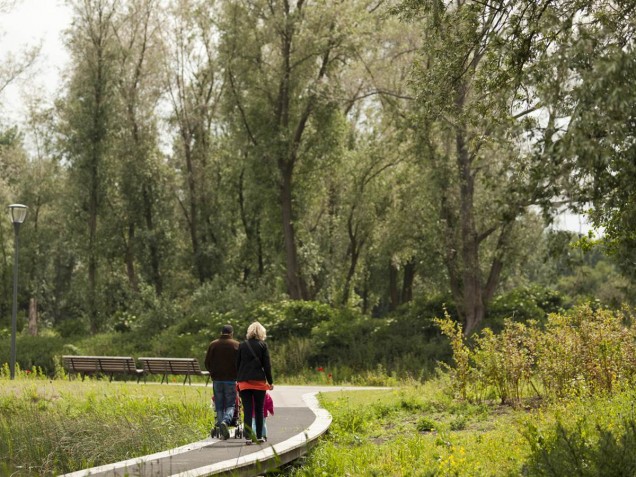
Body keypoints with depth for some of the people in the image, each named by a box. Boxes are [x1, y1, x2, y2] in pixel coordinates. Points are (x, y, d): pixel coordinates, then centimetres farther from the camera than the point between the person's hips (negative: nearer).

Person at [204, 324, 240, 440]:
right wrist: (237, 374, 14)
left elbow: (207, 363, 7)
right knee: (230, 405, 3)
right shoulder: (236, 345, -1)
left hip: (217, 379, 2)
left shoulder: (213, 345, 5)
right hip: (231, 379, -2)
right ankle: (226, 421, -26)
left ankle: (223, 432, 1)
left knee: (219, 406, 7)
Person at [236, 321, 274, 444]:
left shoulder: (242, 345, 6)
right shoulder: (262, 345, -2)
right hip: (259, 381, -2)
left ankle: (248, 436, -5)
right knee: (259, 410, 8)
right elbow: (267, 365, -2)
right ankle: (259, 436, 10)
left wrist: (238, 380, 16)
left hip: (244, 382, 2)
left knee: (247, 410, 1)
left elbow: (237, 364, 8)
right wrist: (270, 381, 4)